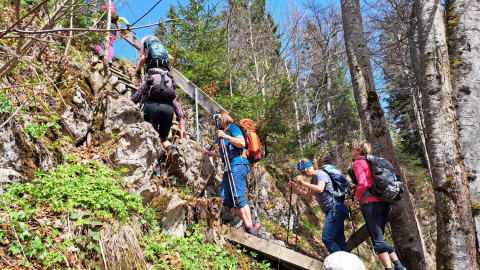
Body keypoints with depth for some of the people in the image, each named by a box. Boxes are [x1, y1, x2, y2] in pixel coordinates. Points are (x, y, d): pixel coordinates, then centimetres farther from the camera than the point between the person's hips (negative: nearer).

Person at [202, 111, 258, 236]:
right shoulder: (220, 133, 25)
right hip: (229, 166, 9)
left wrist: (225, 136, -15)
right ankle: (247, 223, 3)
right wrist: (209, 153, 38)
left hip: (238, 164, -9)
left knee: (238, 196, -17)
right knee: (225, 198, -2)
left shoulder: (232, 127, 2)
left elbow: (242, 143, -13)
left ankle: (251, 228, -16)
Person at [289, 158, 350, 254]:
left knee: (326, 238, -14)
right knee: (339, 240, 10)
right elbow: (308, 197, 20)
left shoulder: (320, 174, -9)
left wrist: (303, 183, -22)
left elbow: (320, 189, -26)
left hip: (335, 208, -10)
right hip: (331, 211, 10)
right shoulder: (312, 180, 18)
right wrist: (295, 188, 11)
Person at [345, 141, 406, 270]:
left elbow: (362, 184, -16)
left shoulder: (358, 163, -4)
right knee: (379, 238, 17)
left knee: (378, 241, -3)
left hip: (371, 203, -9)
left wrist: (354, 200, -6)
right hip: (383, 202, 9)